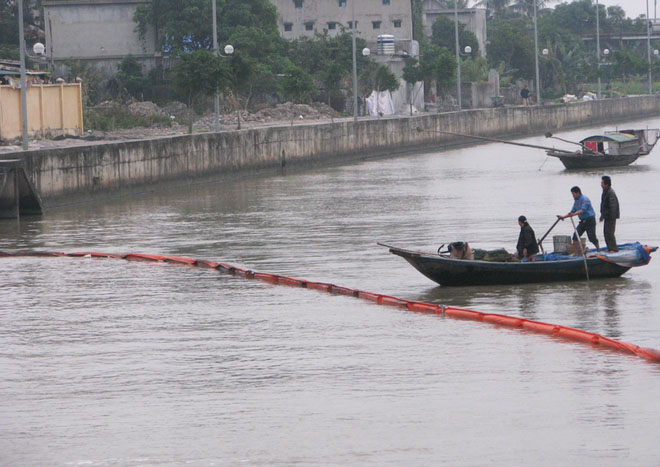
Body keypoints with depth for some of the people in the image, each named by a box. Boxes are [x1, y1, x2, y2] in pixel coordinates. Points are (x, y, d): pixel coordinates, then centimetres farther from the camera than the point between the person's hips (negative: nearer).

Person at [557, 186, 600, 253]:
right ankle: (575, 253, -6)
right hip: (583, 221, 8)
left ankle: (599, 250, 16)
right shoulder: (576, 201, 11)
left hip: (590, 220, -8)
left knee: (592, 237, -4)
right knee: (575, 236, -6)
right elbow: (572, 211, 13)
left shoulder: (585, 199, -16)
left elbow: (583, 210, -28)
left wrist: (573, 214, -41)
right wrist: (563, 217, 3)